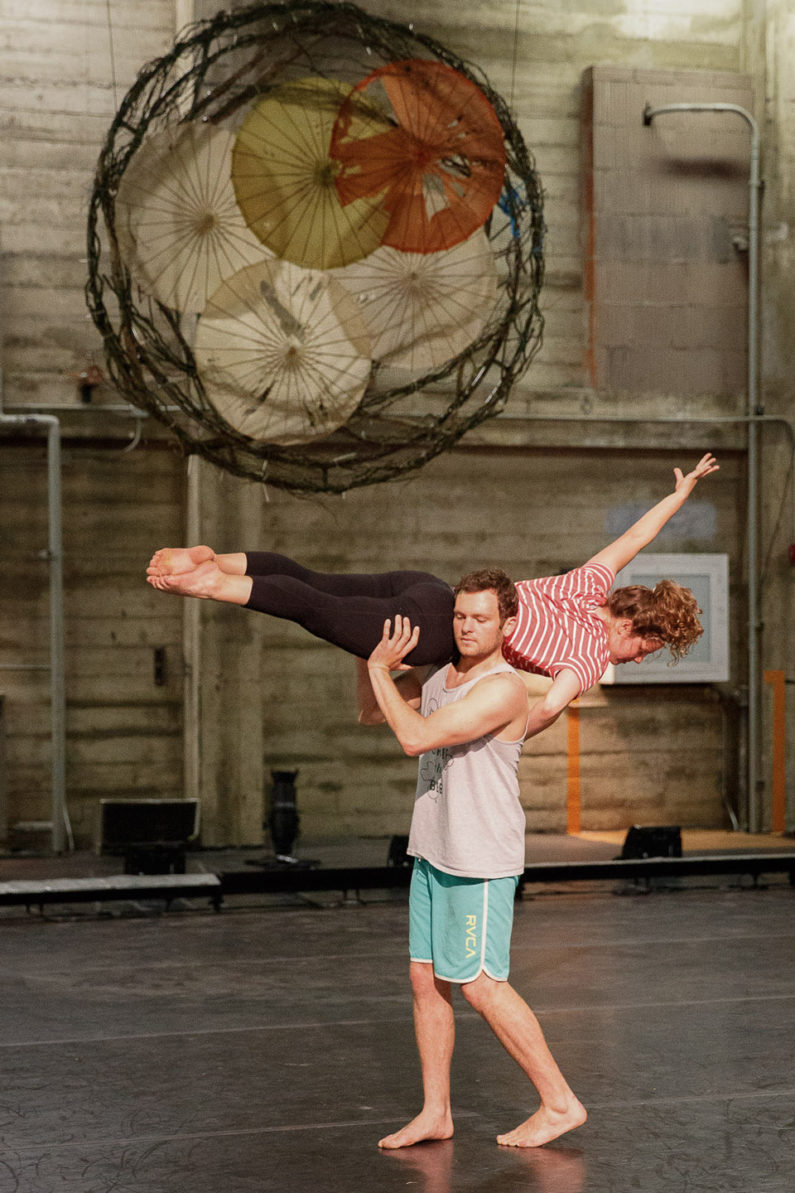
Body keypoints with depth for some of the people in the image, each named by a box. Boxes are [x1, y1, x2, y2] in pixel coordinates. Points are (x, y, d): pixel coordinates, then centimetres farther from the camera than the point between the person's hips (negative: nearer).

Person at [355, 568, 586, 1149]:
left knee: (480, 984, -6)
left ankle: (561, 1102, 4)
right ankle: (435, 1113, 17)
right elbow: (370, 714, 22)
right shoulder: (437, 675, 9)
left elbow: (416, 737, -24)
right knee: (426, 978, 9)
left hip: (481, 861, -9)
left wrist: (381, 669, -14)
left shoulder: (503, 688, -18)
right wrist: (365, 656, 7)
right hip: (434, 853, 9)